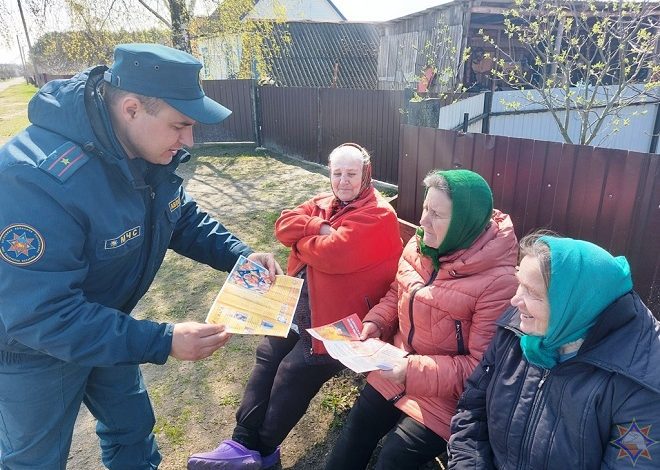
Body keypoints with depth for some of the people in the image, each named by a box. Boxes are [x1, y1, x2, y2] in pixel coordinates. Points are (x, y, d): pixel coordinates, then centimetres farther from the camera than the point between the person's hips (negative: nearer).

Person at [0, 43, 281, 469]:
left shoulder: (150, 153, -13)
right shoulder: (37, 179, -38)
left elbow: (183, 218, 1)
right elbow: (40, 314, -38)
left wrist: (239, 255, -16)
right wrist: (162, 342, -40)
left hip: (104, 328, 7)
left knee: (133, 427, 24)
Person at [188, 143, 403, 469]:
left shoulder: (378, 215, -13)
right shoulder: (324, 203, 14)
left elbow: (331, 255, -25)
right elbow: (284, 225, 0)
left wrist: (303, 236, -7)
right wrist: (319, 227, -15)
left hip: (335, 317, -8)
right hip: (299, 302, 8)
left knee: (294, 372, -6)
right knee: (267, 357, 2)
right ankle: (244, 442, 11)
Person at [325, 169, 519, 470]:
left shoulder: (498, 280, -28)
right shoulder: (420, 245, -6)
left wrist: (415, 372, -30)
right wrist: (376, 322, -6)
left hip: (444, 397, -6)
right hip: (397, 372, 7)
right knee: (353, 436, 16)